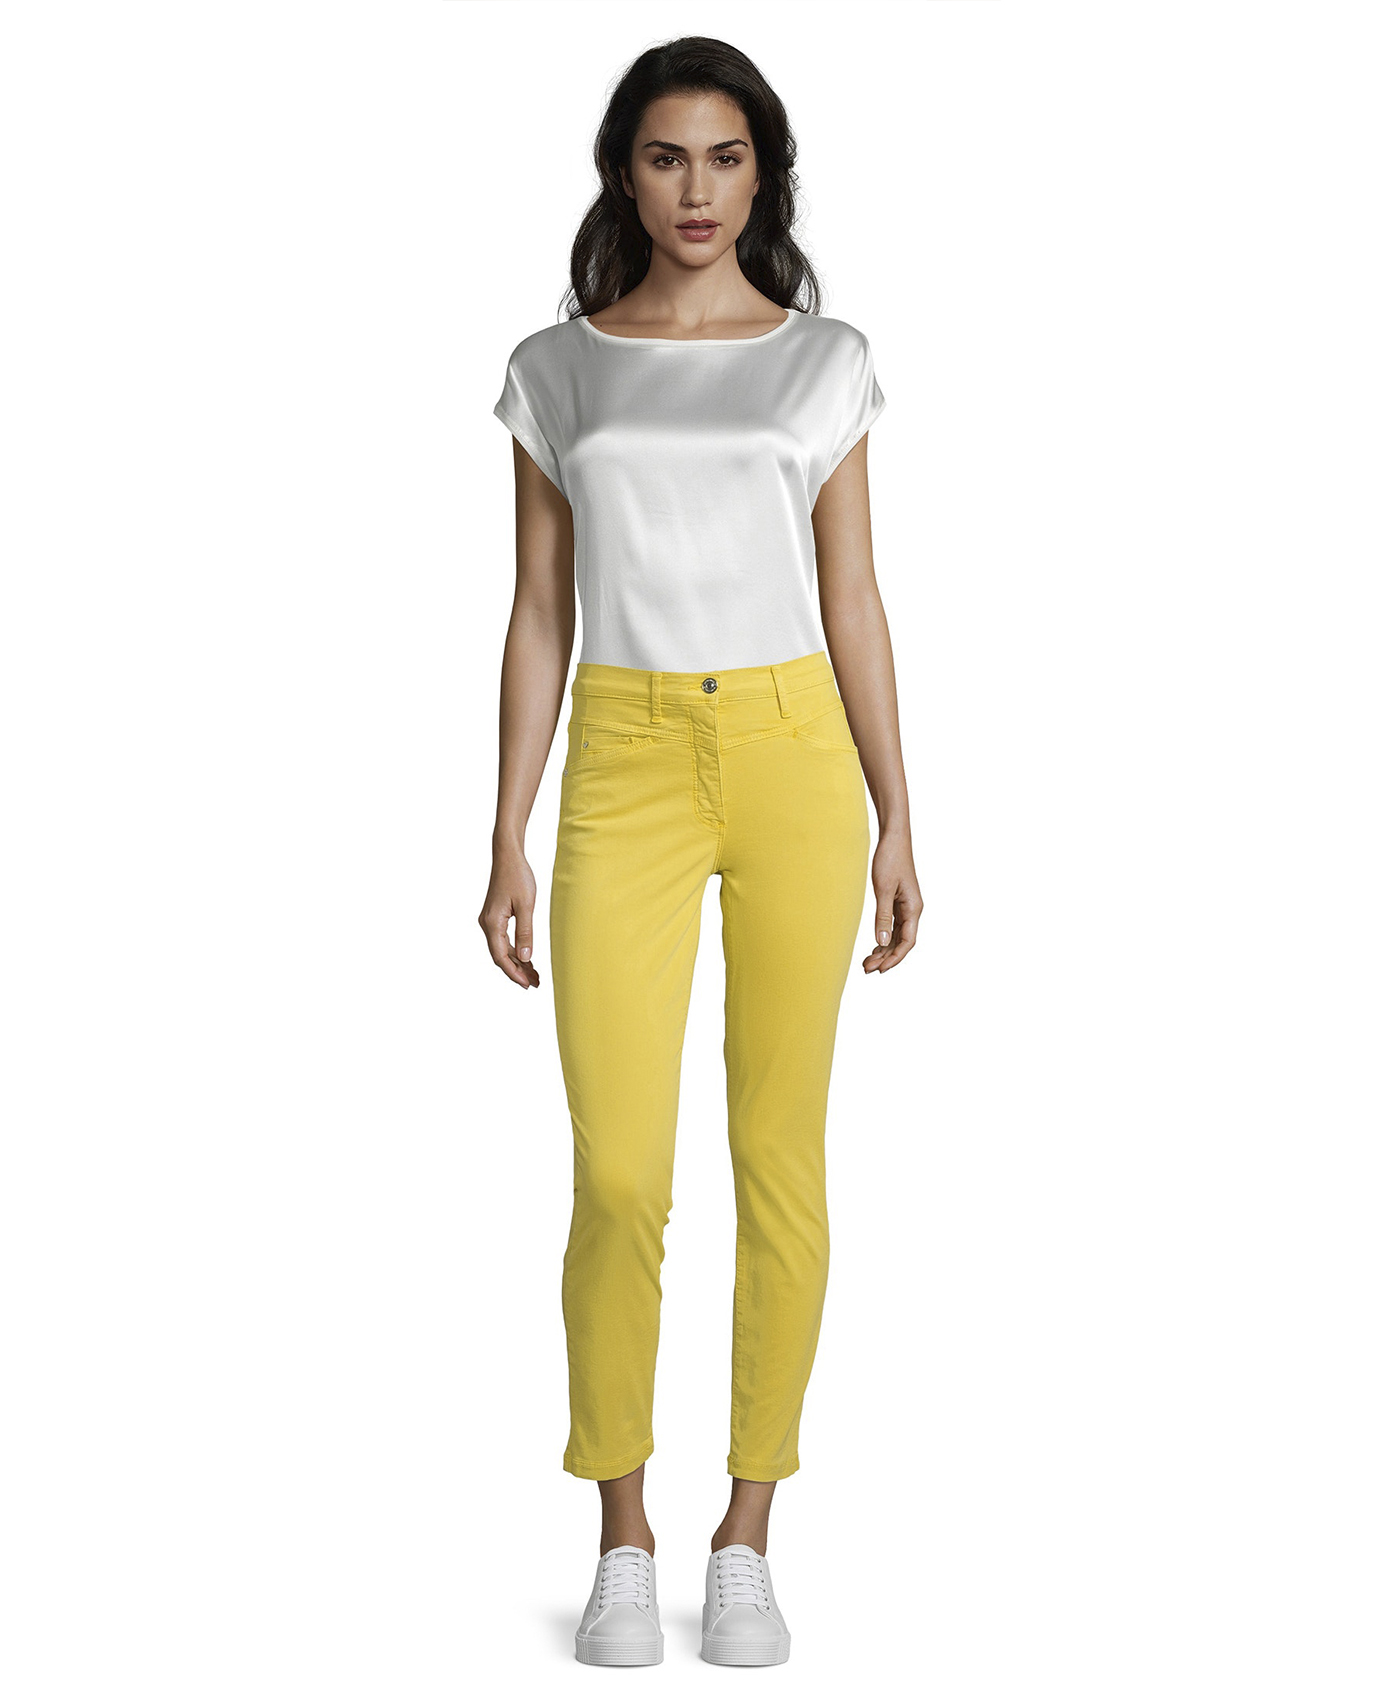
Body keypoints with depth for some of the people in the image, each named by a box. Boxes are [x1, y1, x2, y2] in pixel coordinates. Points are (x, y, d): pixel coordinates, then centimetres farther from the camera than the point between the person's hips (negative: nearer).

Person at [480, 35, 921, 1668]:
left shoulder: (824, 363, 7)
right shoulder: (556, 370, 7)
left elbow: (853, 600, 7)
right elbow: (539, 615, 6)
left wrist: (896, 820, 3)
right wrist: (508, 839, 1)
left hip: (797, 761, 1)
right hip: (627, 774, 0)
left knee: (779, 1155, 3)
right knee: (619, 1176, -8)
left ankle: (745, 1539, 17)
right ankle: (622, 1541, 12)